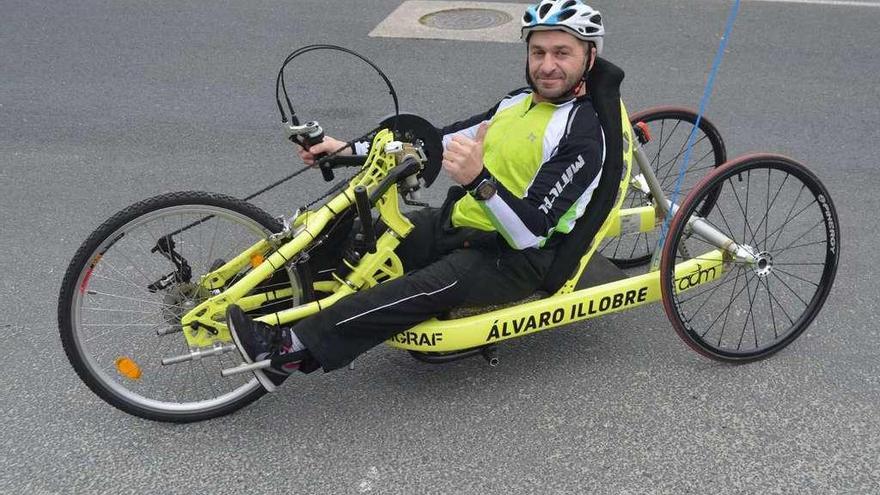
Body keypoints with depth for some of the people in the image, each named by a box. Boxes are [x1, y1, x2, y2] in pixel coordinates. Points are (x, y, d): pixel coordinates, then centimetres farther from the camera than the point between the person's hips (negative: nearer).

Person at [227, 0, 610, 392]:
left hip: (515, 258, -8)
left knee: (428, 289, -33)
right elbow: (440, 141, 11)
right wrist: (348, 151, 5)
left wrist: (479, 179, -43)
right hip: (457, 223, 9)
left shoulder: (583, 133, -17)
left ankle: (292, 349, -34)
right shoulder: (519, 101, 11)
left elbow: (529, 233, -26)